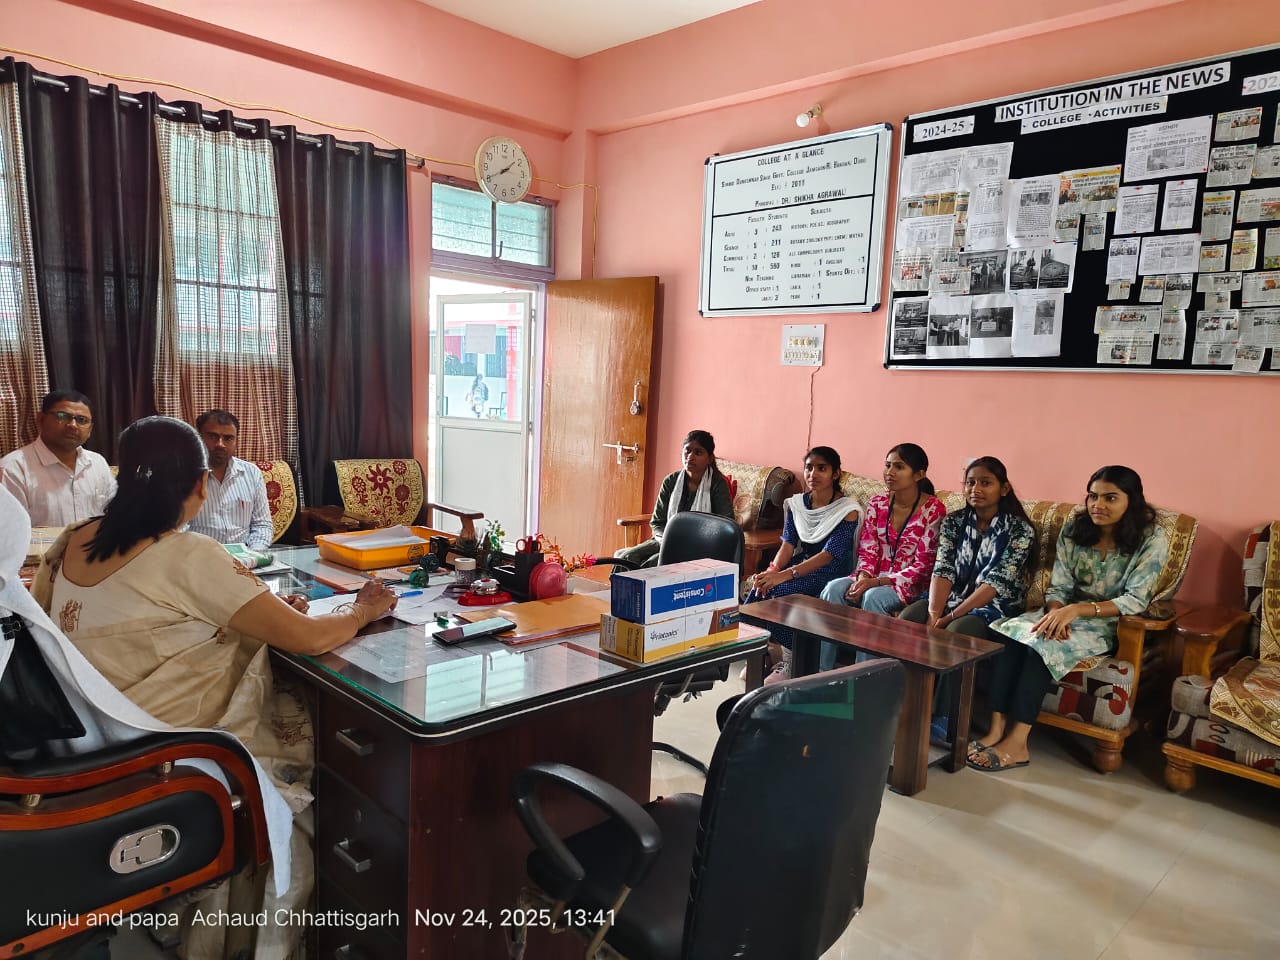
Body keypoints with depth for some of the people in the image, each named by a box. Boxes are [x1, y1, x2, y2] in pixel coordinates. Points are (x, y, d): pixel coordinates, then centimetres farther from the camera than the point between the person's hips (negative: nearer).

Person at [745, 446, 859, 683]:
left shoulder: (847, 509, -13)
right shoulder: (796, 503, 6)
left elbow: (830, 553, -22)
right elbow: (788, 543, -1)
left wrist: (785, 574, -33)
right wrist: (773, 570, -24)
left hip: (831, 572, -5)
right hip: (801, 563, 5)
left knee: (779, 589, -30)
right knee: (761, 585, -25)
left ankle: (789, 661, -17)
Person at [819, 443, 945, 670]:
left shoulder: (933, 510, -10)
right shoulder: (876, 504, 5)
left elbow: (923, 565, -12)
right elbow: (867, 551, 5)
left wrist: (877, 582, -21)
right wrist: (862, 578, -17)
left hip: (910, 584, -4)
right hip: (873, 579, 5)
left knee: (873, 597, -34)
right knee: (833, 589, -23)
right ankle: (824, 673, -19)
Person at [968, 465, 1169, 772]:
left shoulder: (1151, 539, -9)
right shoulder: (1074, 529, 3)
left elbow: (1135, 601, -16)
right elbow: (1058, 586, 2)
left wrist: (1075, 610, -28)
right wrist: (1057, 612, -22)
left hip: (1110, 624, -4)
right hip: (1066, 614, 5)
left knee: (1042, 644, -33)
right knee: (1006, 632, -27)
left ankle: (1016, 744, -32)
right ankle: (997, 731, -31)